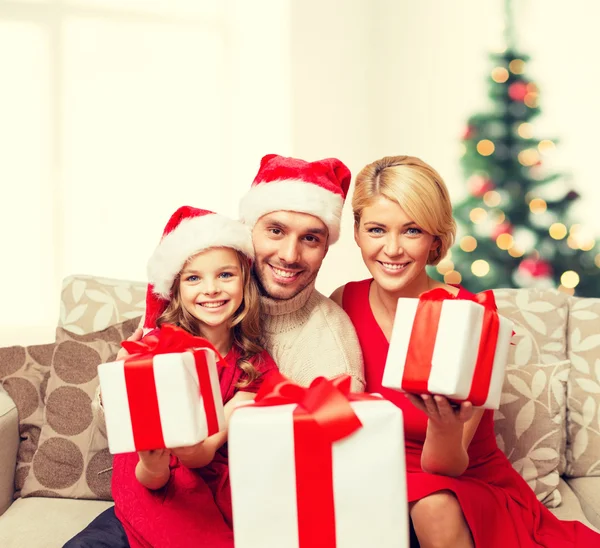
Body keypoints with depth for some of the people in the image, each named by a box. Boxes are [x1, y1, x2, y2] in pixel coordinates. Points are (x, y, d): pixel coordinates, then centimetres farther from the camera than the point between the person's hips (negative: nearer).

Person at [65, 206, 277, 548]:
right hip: (150, 494, 0)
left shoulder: (257, 368, -5)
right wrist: (152, 468, -34)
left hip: (215, 502, 1)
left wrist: (198, 451, -40)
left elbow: (203, 455, -16)